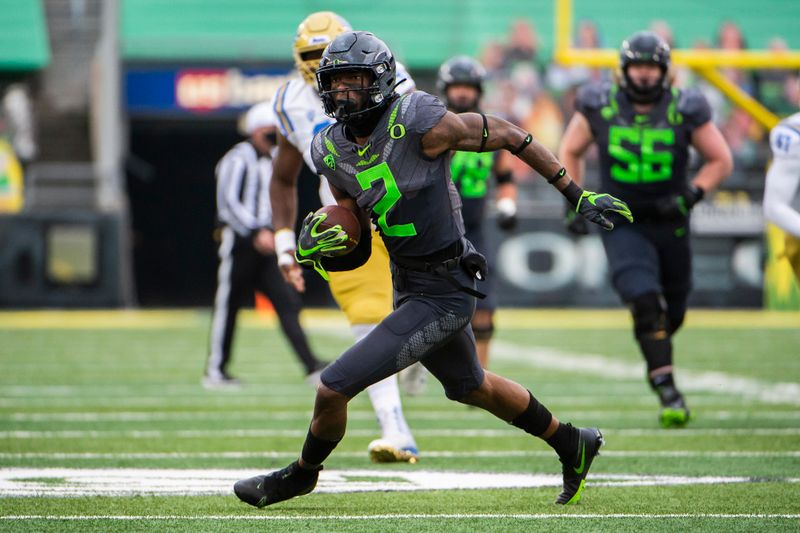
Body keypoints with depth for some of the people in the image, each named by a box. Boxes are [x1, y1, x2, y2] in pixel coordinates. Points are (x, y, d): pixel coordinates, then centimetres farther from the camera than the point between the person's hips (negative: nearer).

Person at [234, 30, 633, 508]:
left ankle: (302, 474, 21)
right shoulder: (332, 151, -1)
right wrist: (320, 244, -14)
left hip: (444, 296, -8)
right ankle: (573, 446, 50)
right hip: (408, 285, 8)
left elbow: (508, 136, -12)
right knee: (471, 387, 29)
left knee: (334, 388, -8)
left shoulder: (418, 123, -23)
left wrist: (578, 196, -7)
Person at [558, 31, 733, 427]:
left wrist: (690, 196, -12)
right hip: (622, 224, -2)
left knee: (672, 313, 12)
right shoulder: (600, 107, -6)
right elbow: (570, 152, 10)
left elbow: (720, 160, 2)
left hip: (669, 223, 2)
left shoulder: (684, 111, -7)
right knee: (645, 302, -22)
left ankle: (656, 361, 46)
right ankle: (668, 391, -19)